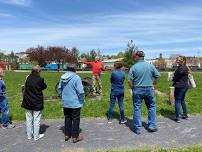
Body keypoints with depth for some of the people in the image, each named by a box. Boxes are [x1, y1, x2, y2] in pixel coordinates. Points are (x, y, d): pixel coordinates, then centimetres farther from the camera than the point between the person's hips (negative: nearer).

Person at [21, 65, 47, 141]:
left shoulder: (28, 78, -5)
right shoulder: (40, 79, -17)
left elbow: (25, 89, 3)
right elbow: (44, 87, 0)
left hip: (27, 102, 4)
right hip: (37, 103, -4)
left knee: (29, 119, 16)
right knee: (36, 120, 8)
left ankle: (29, 135, 28)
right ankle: (36, 136, 18)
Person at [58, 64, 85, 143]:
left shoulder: (62, 77, 1)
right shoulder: (76, 77, -19)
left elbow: (59, 89, 11)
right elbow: (80, 91, -20)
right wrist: (82, 101, -5)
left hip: (65, 103, 6)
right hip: (75, 103, -6)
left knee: (67, 118, 19)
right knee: (75, 119, 8)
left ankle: (67, 135, 30)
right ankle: (75, 137, 18)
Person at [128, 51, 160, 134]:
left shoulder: (133, 67, -7)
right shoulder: (150, 66, 0)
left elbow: (129, 81, -10)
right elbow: (158, 76, 5)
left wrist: (133, 88, 5)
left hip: (137, 90, -1)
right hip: (149, 89, 2)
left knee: (137, 109, 7)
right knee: (151, 107, 17)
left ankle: (138, 128, 14)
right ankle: (151, 126, 22)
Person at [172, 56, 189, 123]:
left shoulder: (180, 68, -19)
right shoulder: (186, 68, 11)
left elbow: (176, 77, -14)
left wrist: (173, 79, 7)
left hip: (179, 86, -9)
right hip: (185, 86, 10)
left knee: (177, 101, -2)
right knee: (182, 100, 21)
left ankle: (177, 118, 0)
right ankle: (185, 115, 30)